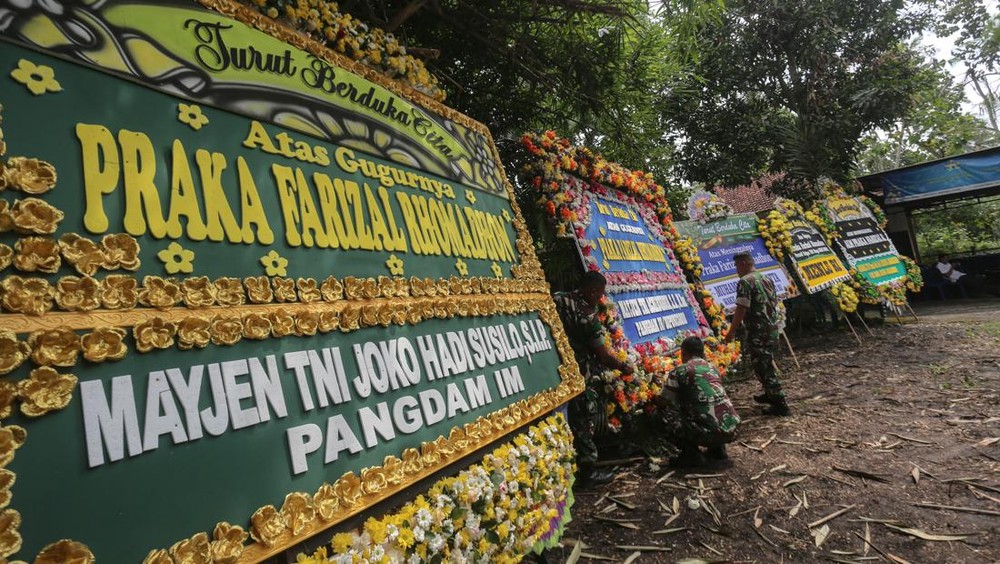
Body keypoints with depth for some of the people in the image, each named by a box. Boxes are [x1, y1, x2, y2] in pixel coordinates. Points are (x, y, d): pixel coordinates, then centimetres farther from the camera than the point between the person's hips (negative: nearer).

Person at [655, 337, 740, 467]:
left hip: (709, 432, -7)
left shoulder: (679, 372, -2)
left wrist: (653, 398, 26)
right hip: (732, 429, 7)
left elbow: (664, 402, 3)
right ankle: (718, 449, 23)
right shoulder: (712, 367, 18)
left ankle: (692, 455, 2)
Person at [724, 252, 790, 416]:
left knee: (762, 367, -1)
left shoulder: (745, 281, -14)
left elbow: (741, 310, -20)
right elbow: (774, 304, 19)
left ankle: (780, 404, 2)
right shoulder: (766, 279, 13)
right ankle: (771, 394, 38)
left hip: (758, 332, -9)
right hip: (773, 329, 9)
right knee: (767, 363, 24)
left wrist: (731, 332, -14)